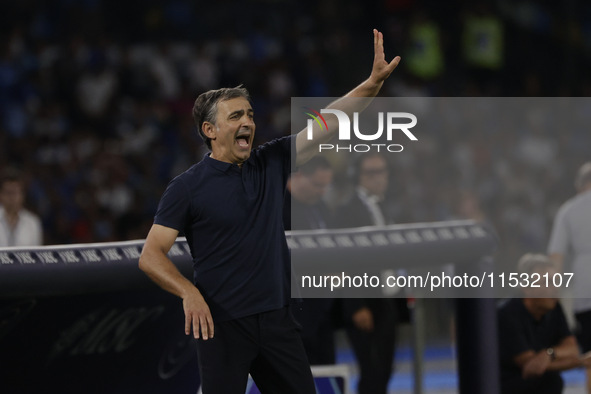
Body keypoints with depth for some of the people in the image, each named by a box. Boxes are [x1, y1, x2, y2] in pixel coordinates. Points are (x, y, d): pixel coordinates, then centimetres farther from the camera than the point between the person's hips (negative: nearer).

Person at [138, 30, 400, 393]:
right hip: (222, 325, -5)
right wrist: (189, 292, -25)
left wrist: (373, 83, -10)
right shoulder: (188, 187, -6)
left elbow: (329, 123, 3)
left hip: (277, 321, 5)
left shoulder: (271, 164, 7)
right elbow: (151, 256, -8)